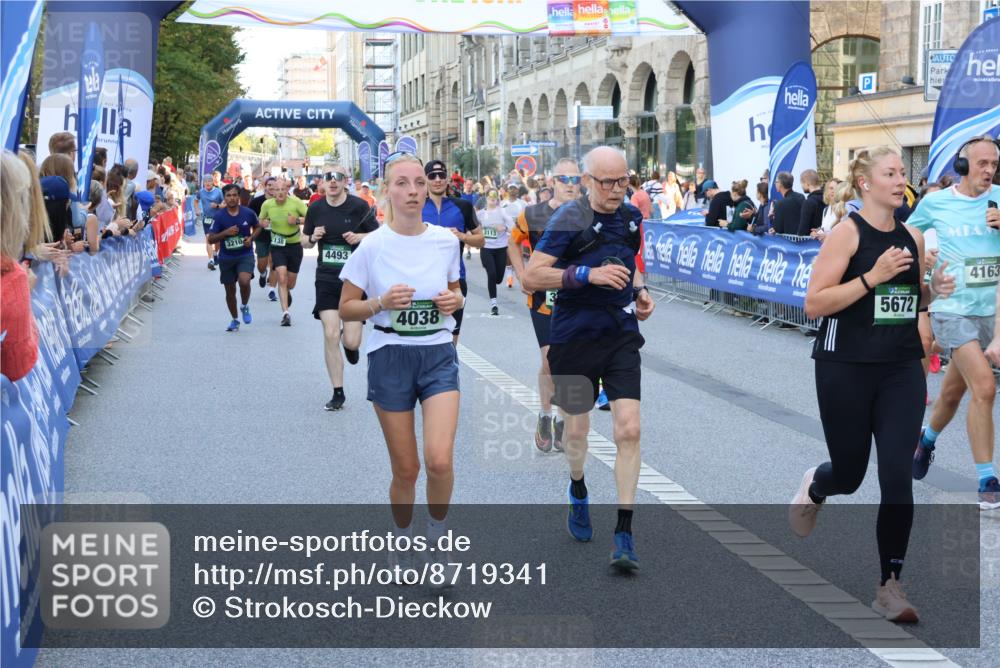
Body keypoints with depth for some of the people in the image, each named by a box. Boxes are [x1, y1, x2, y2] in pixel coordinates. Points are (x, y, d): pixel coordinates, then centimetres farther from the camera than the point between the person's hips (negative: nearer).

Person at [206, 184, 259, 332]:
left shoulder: (248, 213, -6)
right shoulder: (219, 216, -8)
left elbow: (257, 227, 14)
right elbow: (211, 239, -7)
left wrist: (251, 238, -6)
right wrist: (225, 233, -22)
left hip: (245, 255, -1)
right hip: (226, 257, 1)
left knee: (244, 281, -27)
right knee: (230, 291, 10)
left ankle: (245, 306, 3)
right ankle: (235, 320, 31)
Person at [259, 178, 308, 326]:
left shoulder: (296, 202, -13)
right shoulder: (267, 205, -6)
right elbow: (261, 221, 11)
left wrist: (297, 220, -27)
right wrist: (264, 222, -12)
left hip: (294, 245, 0)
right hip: (277, 246, 0)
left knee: (290, 283, 11)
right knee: (282, 278, -18)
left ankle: (287, 293, 49)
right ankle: (285, 313, -17)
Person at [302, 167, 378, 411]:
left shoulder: (359, 206, -6)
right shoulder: (316, 208, 4)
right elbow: (305, 241, 16)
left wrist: (360, 236, -15)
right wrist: (312, 238, -6)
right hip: (326, 279, 2)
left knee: (351, 342, -5)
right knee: (330, 336, -6)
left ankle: (351, 344, 36)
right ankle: (338, 393, 5)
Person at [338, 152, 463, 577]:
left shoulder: (446, 240, 0)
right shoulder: (372, 246, -7)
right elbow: (346, 309, -2)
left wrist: (454, 300, -6)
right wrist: (381, 303, -20)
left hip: (439, 355, 1)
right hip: (390, 358, -1)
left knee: (439, 460, -16)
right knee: (406, 469, 4)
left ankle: (438, 530, 12)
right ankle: (402, 543, 29)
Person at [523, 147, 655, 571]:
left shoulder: (631, 218, 7)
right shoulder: (569, 220, -12)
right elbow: (531, 276, -18)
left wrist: (639, 290, 8)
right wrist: (588, 274, -26)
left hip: (621, 338, 3)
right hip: (575, 340, -3)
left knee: (629, 429, -10)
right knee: (577, 428, 13)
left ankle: (624, 532, -5)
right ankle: (578, 491, 45)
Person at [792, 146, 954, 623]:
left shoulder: (912, 237, 7)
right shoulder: (847, 233, -10)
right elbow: (814, 304, -16)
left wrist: (934, 290, 0)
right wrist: (872, 277, -23)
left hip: (902, 369, 4)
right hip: (846, 369, -4)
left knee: (897, 476, -7)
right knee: (849, 473, 9)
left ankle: (889, 587, 1)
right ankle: (813, 489, 48)